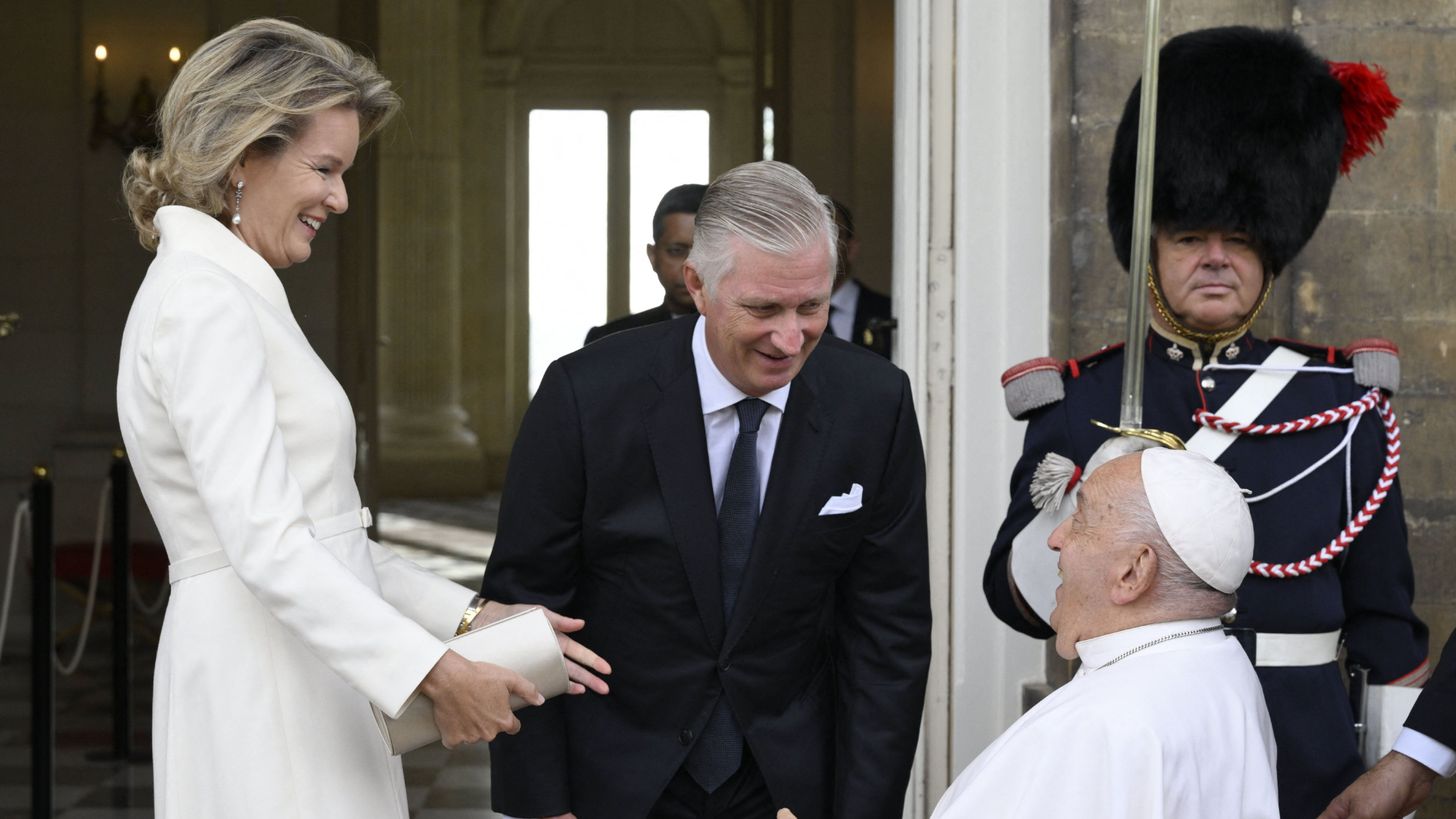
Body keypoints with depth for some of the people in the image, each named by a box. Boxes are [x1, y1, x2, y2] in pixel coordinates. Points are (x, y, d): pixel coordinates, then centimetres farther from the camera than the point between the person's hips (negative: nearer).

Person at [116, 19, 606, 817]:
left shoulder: (232, 294, 17)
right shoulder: (203, 300, -13)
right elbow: (265, 543, -21)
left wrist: (475, 618, 10)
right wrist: (433, 669, -21)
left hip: (304, 687, 10)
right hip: (265, 698, -10)